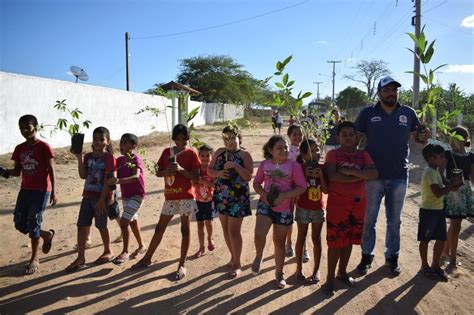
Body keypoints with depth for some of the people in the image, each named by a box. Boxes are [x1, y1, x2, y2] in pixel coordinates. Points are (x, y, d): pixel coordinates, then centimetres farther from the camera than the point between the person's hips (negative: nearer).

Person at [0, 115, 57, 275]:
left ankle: (35, 259, 15)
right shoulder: (19, 149, 7)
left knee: (33, 224, -2)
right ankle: (47, 235, 33)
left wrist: (53, 192, -16)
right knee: (20, 224, 8)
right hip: (25, 190, 6)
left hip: (41, 191, -6)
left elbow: (51, 171, -10)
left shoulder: (43, 147, -10)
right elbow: (17, 171, 12)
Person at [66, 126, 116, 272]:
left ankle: (108, 252, 27)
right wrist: (79, 157, -11)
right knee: (81, 225, 5)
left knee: (101, 225, 6)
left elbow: (108, 181, -15)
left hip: (102, 197, -6)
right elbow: (83, 175, -3)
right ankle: (80, 257, 14)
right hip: (87, 196, 6)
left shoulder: (109, 158, -11)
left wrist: (102, 200, -18)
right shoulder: (88, 156, 7)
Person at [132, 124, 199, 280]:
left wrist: (181, 170, -20)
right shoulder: (166, 152, 9)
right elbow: (158, 172, 11)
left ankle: (182, 265, 11)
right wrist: (166, 172, -11)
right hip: (170, 196, 4)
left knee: (185, 229, 2)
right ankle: (147, 258, 26)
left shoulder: (191, 153, -3)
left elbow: (196, 177, -7)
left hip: (186, 196, -4)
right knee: (159, 228, 12)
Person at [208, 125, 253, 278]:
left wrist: (236, 165, -26)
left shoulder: (244, 155, -8)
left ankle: (237, 264, 14)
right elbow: (209, 170, 7)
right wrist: (219, 173, -12)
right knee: (225, 229, 14)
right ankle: (233, 257, 33)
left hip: (238, 198, -5)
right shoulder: (219, 152, 5)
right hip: (221, 196, 5)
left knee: (234, 231, -2)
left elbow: (249, 177, -15)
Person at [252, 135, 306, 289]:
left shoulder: (294, 165, -10)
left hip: (284, 209, -1)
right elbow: (256, 183, 7)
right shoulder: (264, 164, -2)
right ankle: (258, 256, 14)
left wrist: (284, 195, -23)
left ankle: (279, 273, 30)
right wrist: (263, 194, -13)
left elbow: (302, 187, -13)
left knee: (279, 241, 10)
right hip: (265, 204, 1)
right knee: (259, 234, -20)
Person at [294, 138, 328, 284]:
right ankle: (299, 269, 21)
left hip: (318, 209, 3)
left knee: (316, 239, 9)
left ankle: (316, 270, 21)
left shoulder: (322, 168, -3)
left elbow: (326, 190, -5)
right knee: (301, 238, 8)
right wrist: (306, 175, -21)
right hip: (303, 209, -2)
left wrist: (320, 175, -18)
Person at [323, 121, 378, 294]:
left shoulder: (363, 155, 6)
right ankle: (330, 277, 14)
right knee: (335, 241, 1)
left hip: (358, 204, 4)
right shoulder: (333, 154, -6)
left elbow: (374, 173, -10)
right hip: (337, 203, -4)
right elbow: (332, 176, -22)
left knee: (349, 240, 15)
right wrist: (361, 176, -16)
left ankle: (342, 272, 32)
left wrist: (351, 171, -21)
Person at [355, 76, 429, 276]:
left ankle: (392, 256, 31)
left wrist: (423, 137, -14)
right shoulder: (367, 113, -3)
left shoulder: (408, 113, 2)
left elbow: (417, 136, 10)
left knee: (394, 221, 15)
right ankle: (366, 256, 26)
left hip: (399, 176, 2)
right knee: (369, 219, 9)